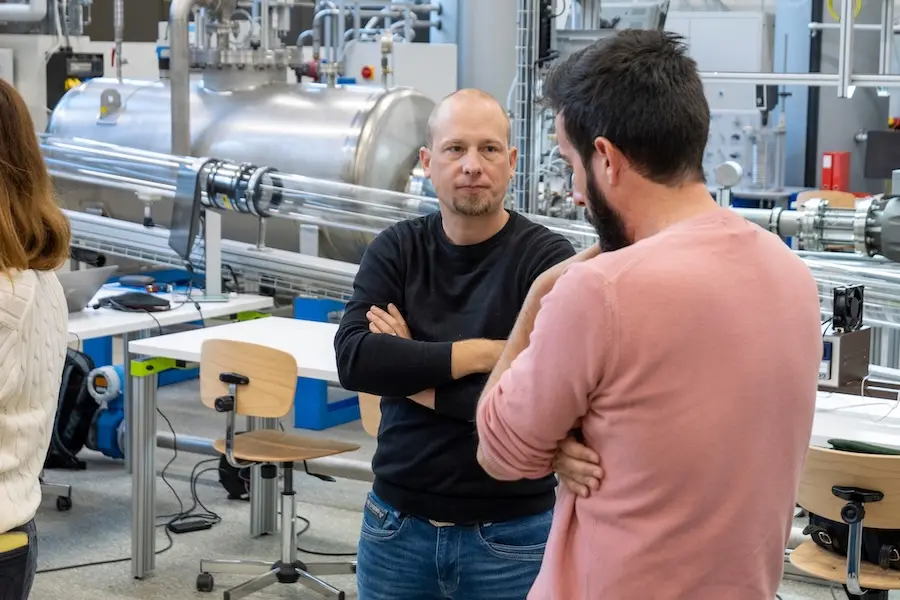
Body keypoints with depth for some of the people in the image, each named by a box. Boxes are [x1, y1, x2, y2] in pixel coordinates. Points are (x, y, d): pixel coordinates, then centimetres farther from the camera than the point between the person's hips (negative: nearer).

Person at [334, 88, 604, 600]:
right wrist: (483, 352, -18)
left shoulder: (548, 259, -12)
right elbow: (354, 359, -14)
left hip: (509, 534, -3)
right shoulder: (396, 250, 1)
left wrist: (412, 373, -14)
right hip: (396, 525, 3)